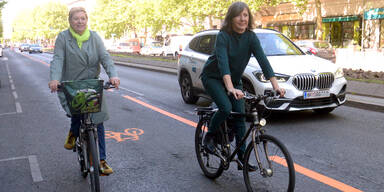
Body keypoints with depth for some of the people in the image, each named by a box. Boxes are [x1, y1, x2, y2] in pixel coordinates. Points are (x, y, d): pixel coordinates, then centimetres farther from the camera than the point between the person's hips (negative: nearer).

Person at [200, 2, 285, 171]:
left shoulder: (251, 37, -11)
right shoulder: (223, 36, -23)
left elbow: (263, 60, -21)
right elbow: (223, 62, -37)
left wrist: (276, 86, -33)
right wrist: (231, 88, -51)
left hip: (234, 79, 5)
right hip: (213, 77, -4)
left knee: (240, 116, -1)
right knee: (225, 108, -26)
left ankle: (242, 157, 8)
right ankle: (209, 136, 3)